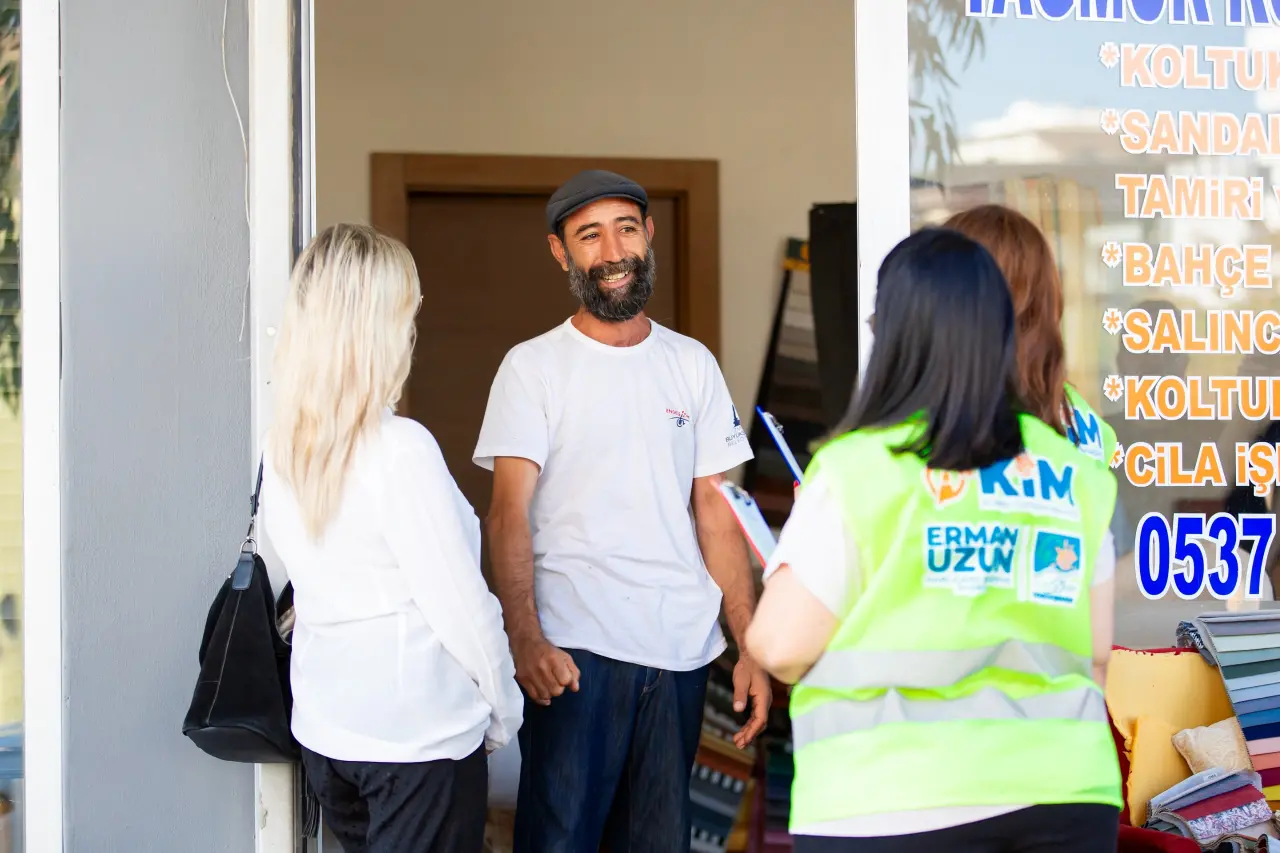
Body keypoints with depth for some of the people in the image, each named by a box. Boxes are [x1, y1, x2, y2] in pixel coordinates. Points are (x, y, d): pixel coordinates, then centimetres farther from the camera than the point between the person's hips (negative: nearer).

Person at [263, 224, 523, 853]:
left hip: (322, 727, 7)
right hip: (420, 732, -6)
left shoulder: (281, 448, -1)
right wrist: (502, 710, -2)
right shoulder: (402, 450, -21)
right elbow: (460, 603, -17)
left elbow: (312, 576, 5)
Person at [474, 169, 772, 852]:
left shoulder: (692, 364, 12)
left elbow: (716, 511, 11)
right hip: (575, 646, -3)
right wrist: (524, 637, -22)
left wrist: (751, 647, 3)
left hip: (682, 646, 4)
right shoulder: (532, 367, 1)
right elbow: (510, 513, -7)